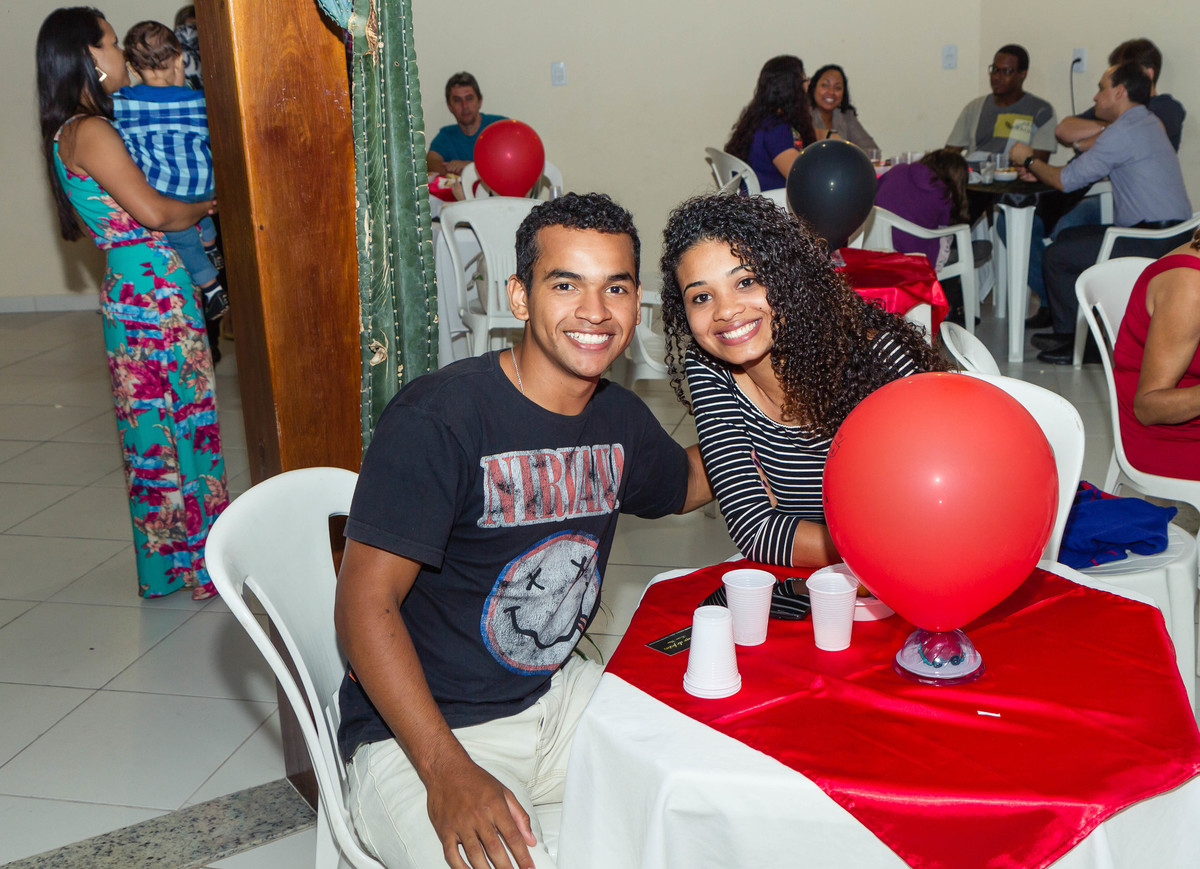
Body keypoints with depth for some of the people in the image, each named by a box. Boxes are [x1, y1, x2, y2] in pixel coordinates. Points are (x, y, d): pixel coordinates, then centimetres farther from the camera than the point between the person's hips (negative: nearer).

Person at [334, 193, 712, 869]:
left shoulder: (620, 420, 3)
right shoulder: (438, 419, -21)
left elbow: (687, 482, 26)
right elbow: (367, 602, -20)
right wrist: (447, 772, -28)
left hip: (557, 693, 7)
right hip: (418, 730, -6)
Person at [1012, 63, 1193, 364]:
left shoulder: (1123, 132, -16)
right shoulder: (1144, 123, 17)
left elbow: (1067, 180, -15)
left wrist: (1030, 160, 2)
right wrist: (1039, 170, 13)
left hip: (1155, 244, -11)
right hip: (1166, 233, 11)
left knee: (1057, 255, -6)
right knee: (1068, 237, 20)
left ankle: (1072, 338, 5)